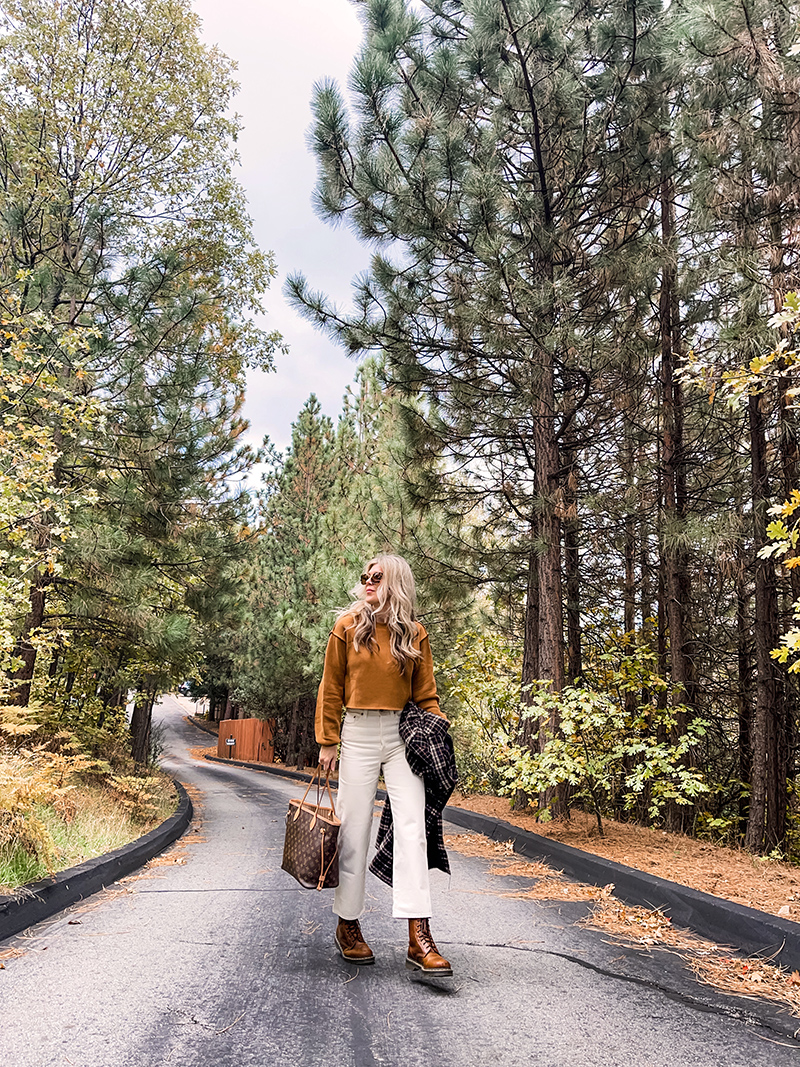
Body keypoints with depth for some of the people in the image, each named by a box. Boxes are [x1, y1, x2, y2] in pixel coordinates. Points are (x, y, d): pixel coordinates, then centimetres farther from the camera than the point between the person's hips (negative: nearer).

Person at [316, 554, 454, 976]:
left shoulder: (414, 634, 7)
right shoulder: (347, 628, 3)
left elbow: (426, 693, 12)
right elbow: (330, 689, 5)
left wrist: (439, 733, 1)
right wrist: (328, 741, 1)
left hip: (402, 735, 1)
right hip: (358, 734, -1)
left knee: (412, 827, -7)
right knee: (355, 830, 5)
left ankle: (419, 938, -6)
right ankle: (348, 925, 23)